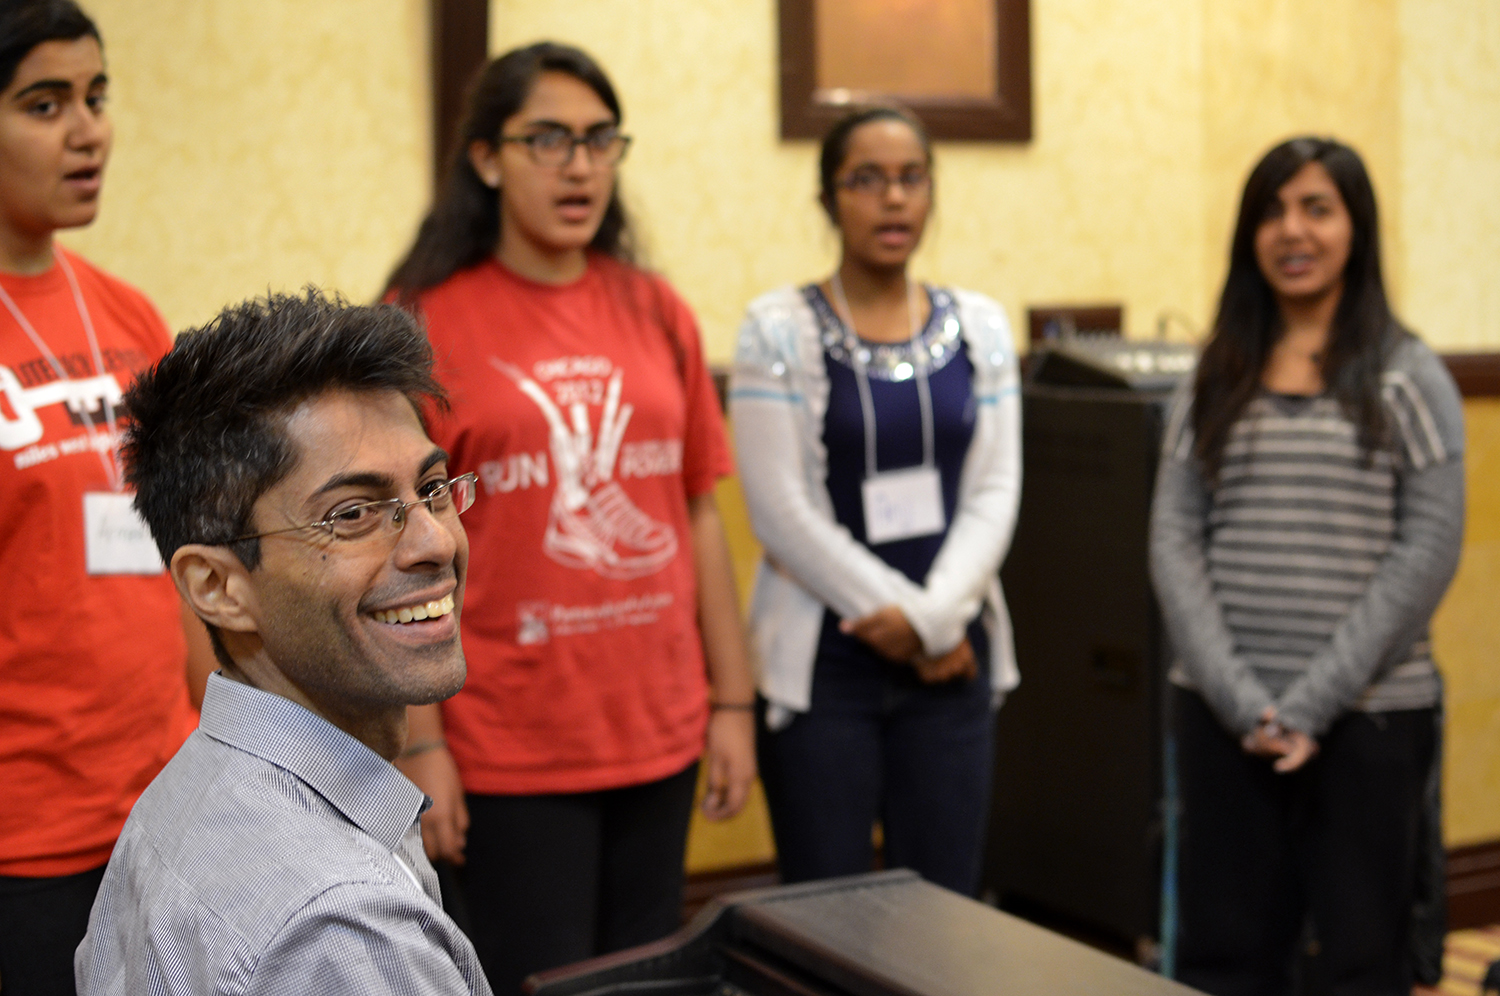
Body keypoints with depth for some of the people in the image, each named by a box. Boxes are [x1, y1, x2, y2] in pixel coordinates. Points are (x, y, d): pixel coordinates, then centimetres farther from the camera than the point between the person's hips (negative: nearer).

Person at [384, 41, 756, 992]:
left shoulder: (655, 311, 6)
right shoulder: (424, 320, -6)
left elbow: (700, 514, 9)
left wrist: (732, 700, 7)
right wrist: (421, 743, -10)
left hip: (660, 732, 4)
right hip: (513, 745, -4)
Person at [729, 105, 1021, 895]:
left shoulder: (978, 326, 9)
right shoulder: (780, 330, -4)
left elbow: (995, 491, 3)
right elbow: (781, 510, -10)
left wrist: (936, 615, -13)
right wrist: (909, 623, -11)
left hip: (951, 660, 3)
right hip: (822, 664, -3)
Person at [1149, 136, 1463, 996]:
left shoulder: (1409, 378, 0)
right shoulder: (1216, 379, 9)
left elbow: (1429, 549, -6)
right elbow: (1174, 540, 3)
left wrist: (1315, 702, -12)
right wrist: (1239, 699, -9)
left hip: (1370, 715, -2)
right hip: (1225, 716, 3)